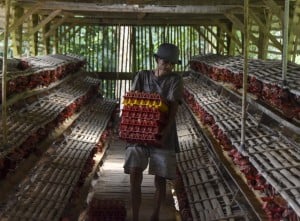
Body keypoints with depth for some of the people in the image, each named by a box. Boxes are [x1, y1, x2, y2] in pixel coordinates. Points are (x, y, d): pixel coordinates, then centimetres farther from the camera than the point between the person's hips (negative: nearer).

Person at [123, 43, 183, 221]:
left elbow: (174, 106, -10)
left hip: (163, 135, -1)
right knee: (134, 174, -10)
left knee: (160, 178, 1)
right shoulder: (142, 76, 8)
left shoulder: (176, 80, 1)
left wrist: (166, 129, -26)